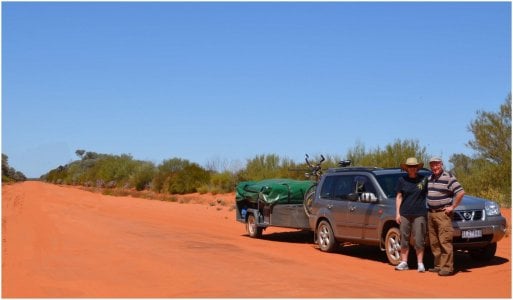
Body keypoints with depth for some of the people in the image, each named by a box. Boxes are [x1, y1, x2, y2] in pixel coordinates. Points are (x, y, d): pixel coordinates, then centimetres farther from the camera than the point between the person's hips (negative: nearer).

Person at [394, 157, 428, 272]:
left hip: (419, 214, -1)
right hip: (404, 214, 1)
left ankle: (420, 264, 7)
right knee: (404, 239, 6)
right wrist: (397, 213, 1)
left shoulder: (424, 179, 2)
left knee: (419, 240, -1)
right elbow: (399, 197, 7)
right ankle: (404, 262, 14)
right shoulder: (402, 180, 4)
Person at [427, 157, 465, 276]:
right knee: (434, 242, 9)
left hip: (443, 213, -8)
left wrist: (453, 207, -14)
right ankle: (438, 265, 16)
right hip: (431, 213, 8)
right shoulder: (429, 178, 15)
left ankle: (447, 267, -10)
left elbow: (460, 192, -17)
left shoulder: (448, 177, -9)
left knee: (445, 241, -11)